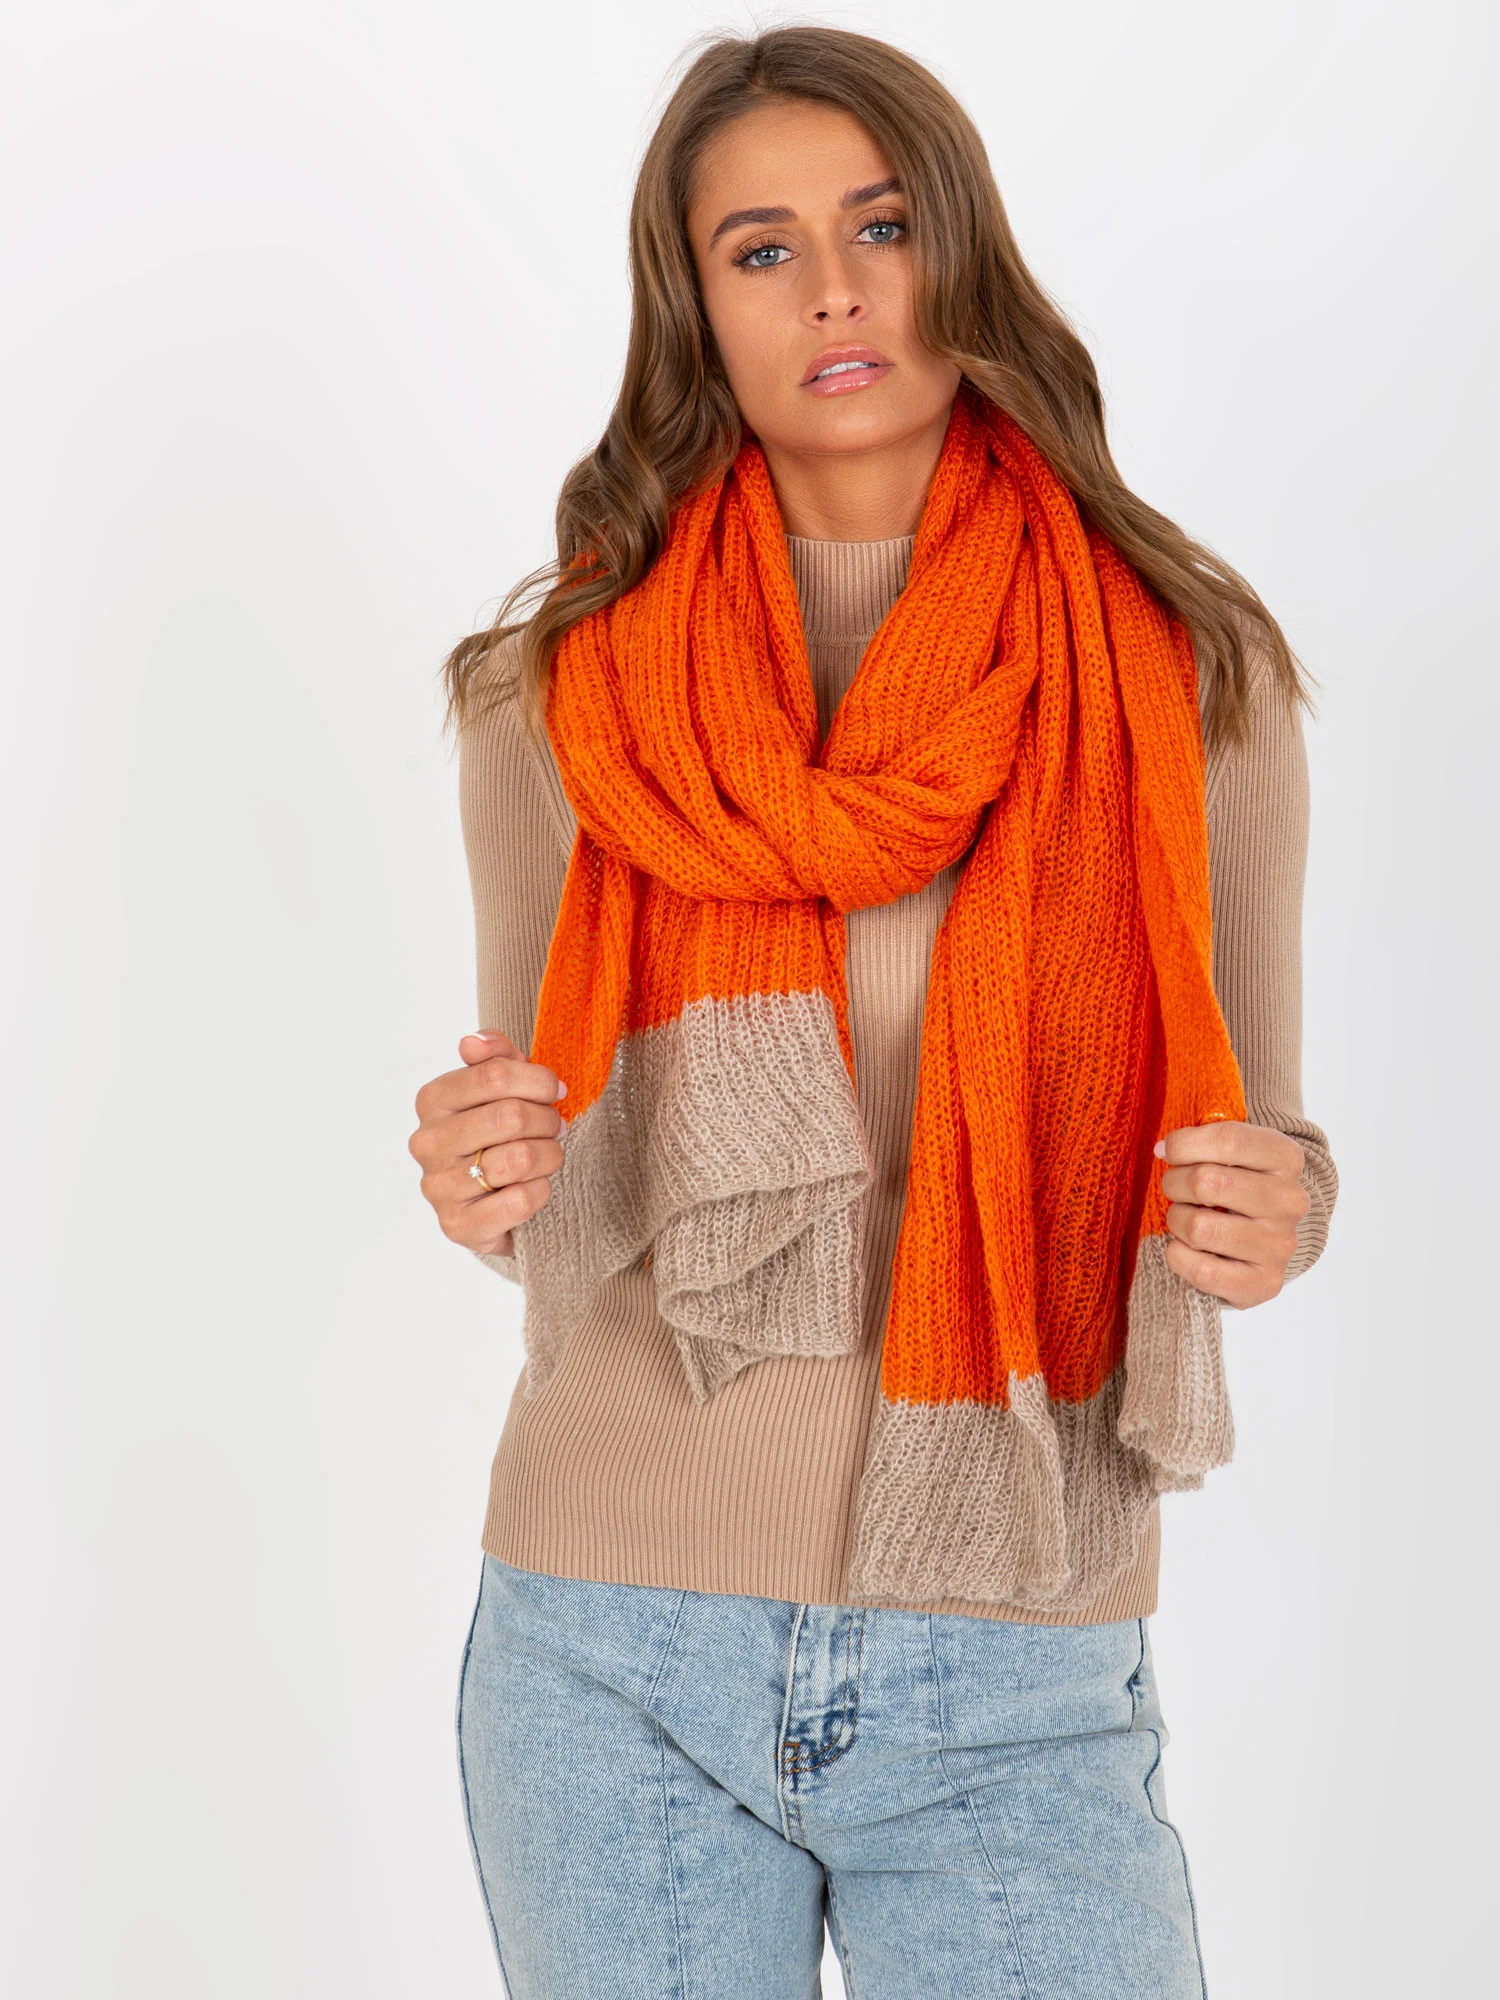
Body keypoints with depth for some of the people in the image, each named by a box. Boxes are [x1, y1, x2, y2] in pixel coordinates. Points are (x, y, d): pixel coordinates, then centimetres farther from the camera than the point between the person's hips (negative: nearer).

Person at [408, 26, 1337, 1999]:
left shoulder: (1189, 672, -1)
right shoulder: (557, 690, 1)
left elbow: (1246, 1139, 7)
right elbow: (560, 1204, 7)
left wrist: (1273, 1211, -15)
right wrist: (495, 1188, -15)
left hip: (1014, 1687, 0)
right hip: (616, 1663, 1)